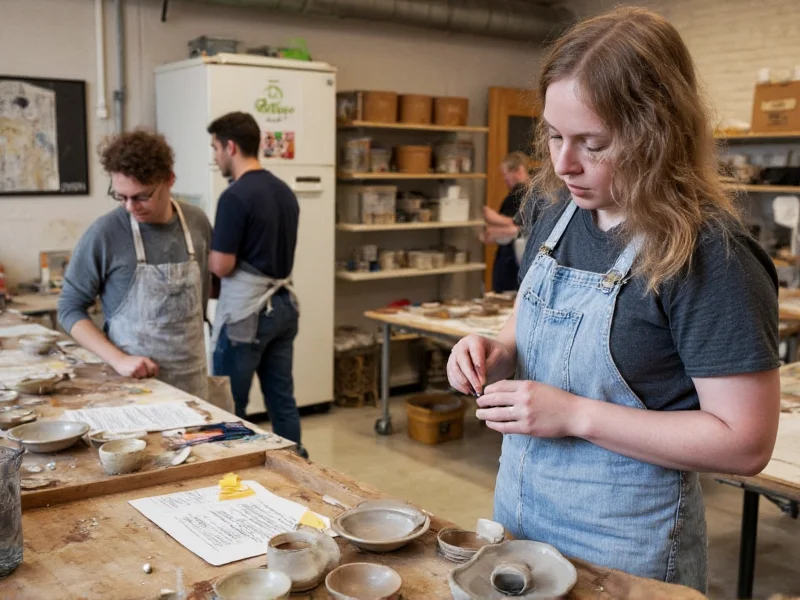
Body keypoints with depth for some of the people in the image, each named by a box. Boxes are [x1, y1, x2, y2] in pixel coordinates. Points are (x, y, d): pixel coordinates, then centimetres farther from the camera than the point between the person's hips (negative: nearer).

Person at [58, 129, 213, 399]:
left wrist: (193, 348, 10)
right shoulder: (104, 233, -13)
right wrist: (119, 360, -17)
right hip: (134, 379, -3)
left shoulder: (197, 223, -2)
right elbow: (70, 307, -6)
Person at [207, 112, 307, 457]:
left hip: (246, 313, -8)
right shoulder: (285, 192, 9)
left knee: (229, 408, 3)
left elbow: (222, 266, -17)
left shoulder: (235, 196, -16)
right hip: (283, 305, 8)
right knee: (282, 398, 13)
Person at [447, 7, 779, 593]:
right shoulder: (559, 216, -1)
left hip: (623, 544, -6)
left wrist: (575, 414, -25)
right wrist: (498, 352, -7)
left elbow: (745, 443, -21)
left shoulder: (711, 254, -22)